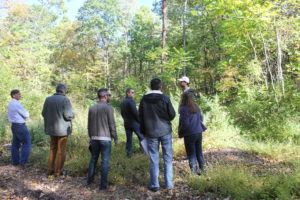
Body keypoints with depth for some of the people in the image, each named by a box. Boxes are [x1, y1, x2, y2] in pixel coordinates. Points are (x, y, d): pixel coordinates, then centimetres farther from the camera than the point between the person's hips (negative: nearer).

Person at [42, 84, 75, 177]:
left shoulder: (48, 99, 1)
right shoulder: (65, 100, -14)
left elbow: (44, 113, 5)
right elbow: (68, 115, -20)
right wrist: (73, 115, 2)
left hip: (51, 128, 5)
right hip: (62, 129, -5)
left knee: (53, 149, 18)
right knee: (61, 150, 6)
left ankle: (50, 170, 22)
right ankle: (58, 171, 13)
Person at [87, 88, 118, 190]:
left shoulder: (91, 108, 5)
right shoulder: (108, 108, -11)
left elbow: (89, 125, 10)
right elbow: (112, 125, -12)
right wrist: (116, 139, -3)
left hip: (94, 138, 5)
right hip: (105, 139, -5)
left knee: (93, 159, 20)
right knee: (105, 161, 2)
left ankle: (90, 179, 30)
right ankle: (103, 184, 5)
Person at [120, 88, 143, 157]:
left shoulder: (122, 102, 10)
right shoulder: (131, 101, -16)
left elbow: (122, 113, 15)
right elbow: (135, 112, -20)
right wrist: (140, 120, -9)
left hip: (126, 123, 7)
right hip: (134, 123, -7)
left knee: (128, 139, 10)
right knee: (141, 137, 6)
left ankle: (129, 153, 13)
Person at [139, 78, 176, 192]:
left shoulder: (144, 100, -2)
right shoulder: (165, 98, -10)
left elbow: (141, 117, 4)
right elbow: (172, 115, -7)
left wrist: (144, 132, 13)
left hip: (151, 133, 1)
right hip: (165, 131, -1)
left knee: (154, 159, 8)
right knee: (167, 158, 10)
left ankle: (154, 185, 14)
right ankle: (168, 184, 15)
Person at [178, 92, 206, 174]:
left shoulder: (184, 109, -17)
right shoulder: (196, 107, 5)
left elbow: (185, 123, -19)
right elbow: (201, 119, 14)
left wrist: (180, 131, -4)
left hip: (189, 134, -6)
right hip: (199, 132, 6)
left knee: (191, 154, 5)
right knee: (199, 152, 18)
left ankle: (193, 171, 6)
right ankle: (202, 169, 28)